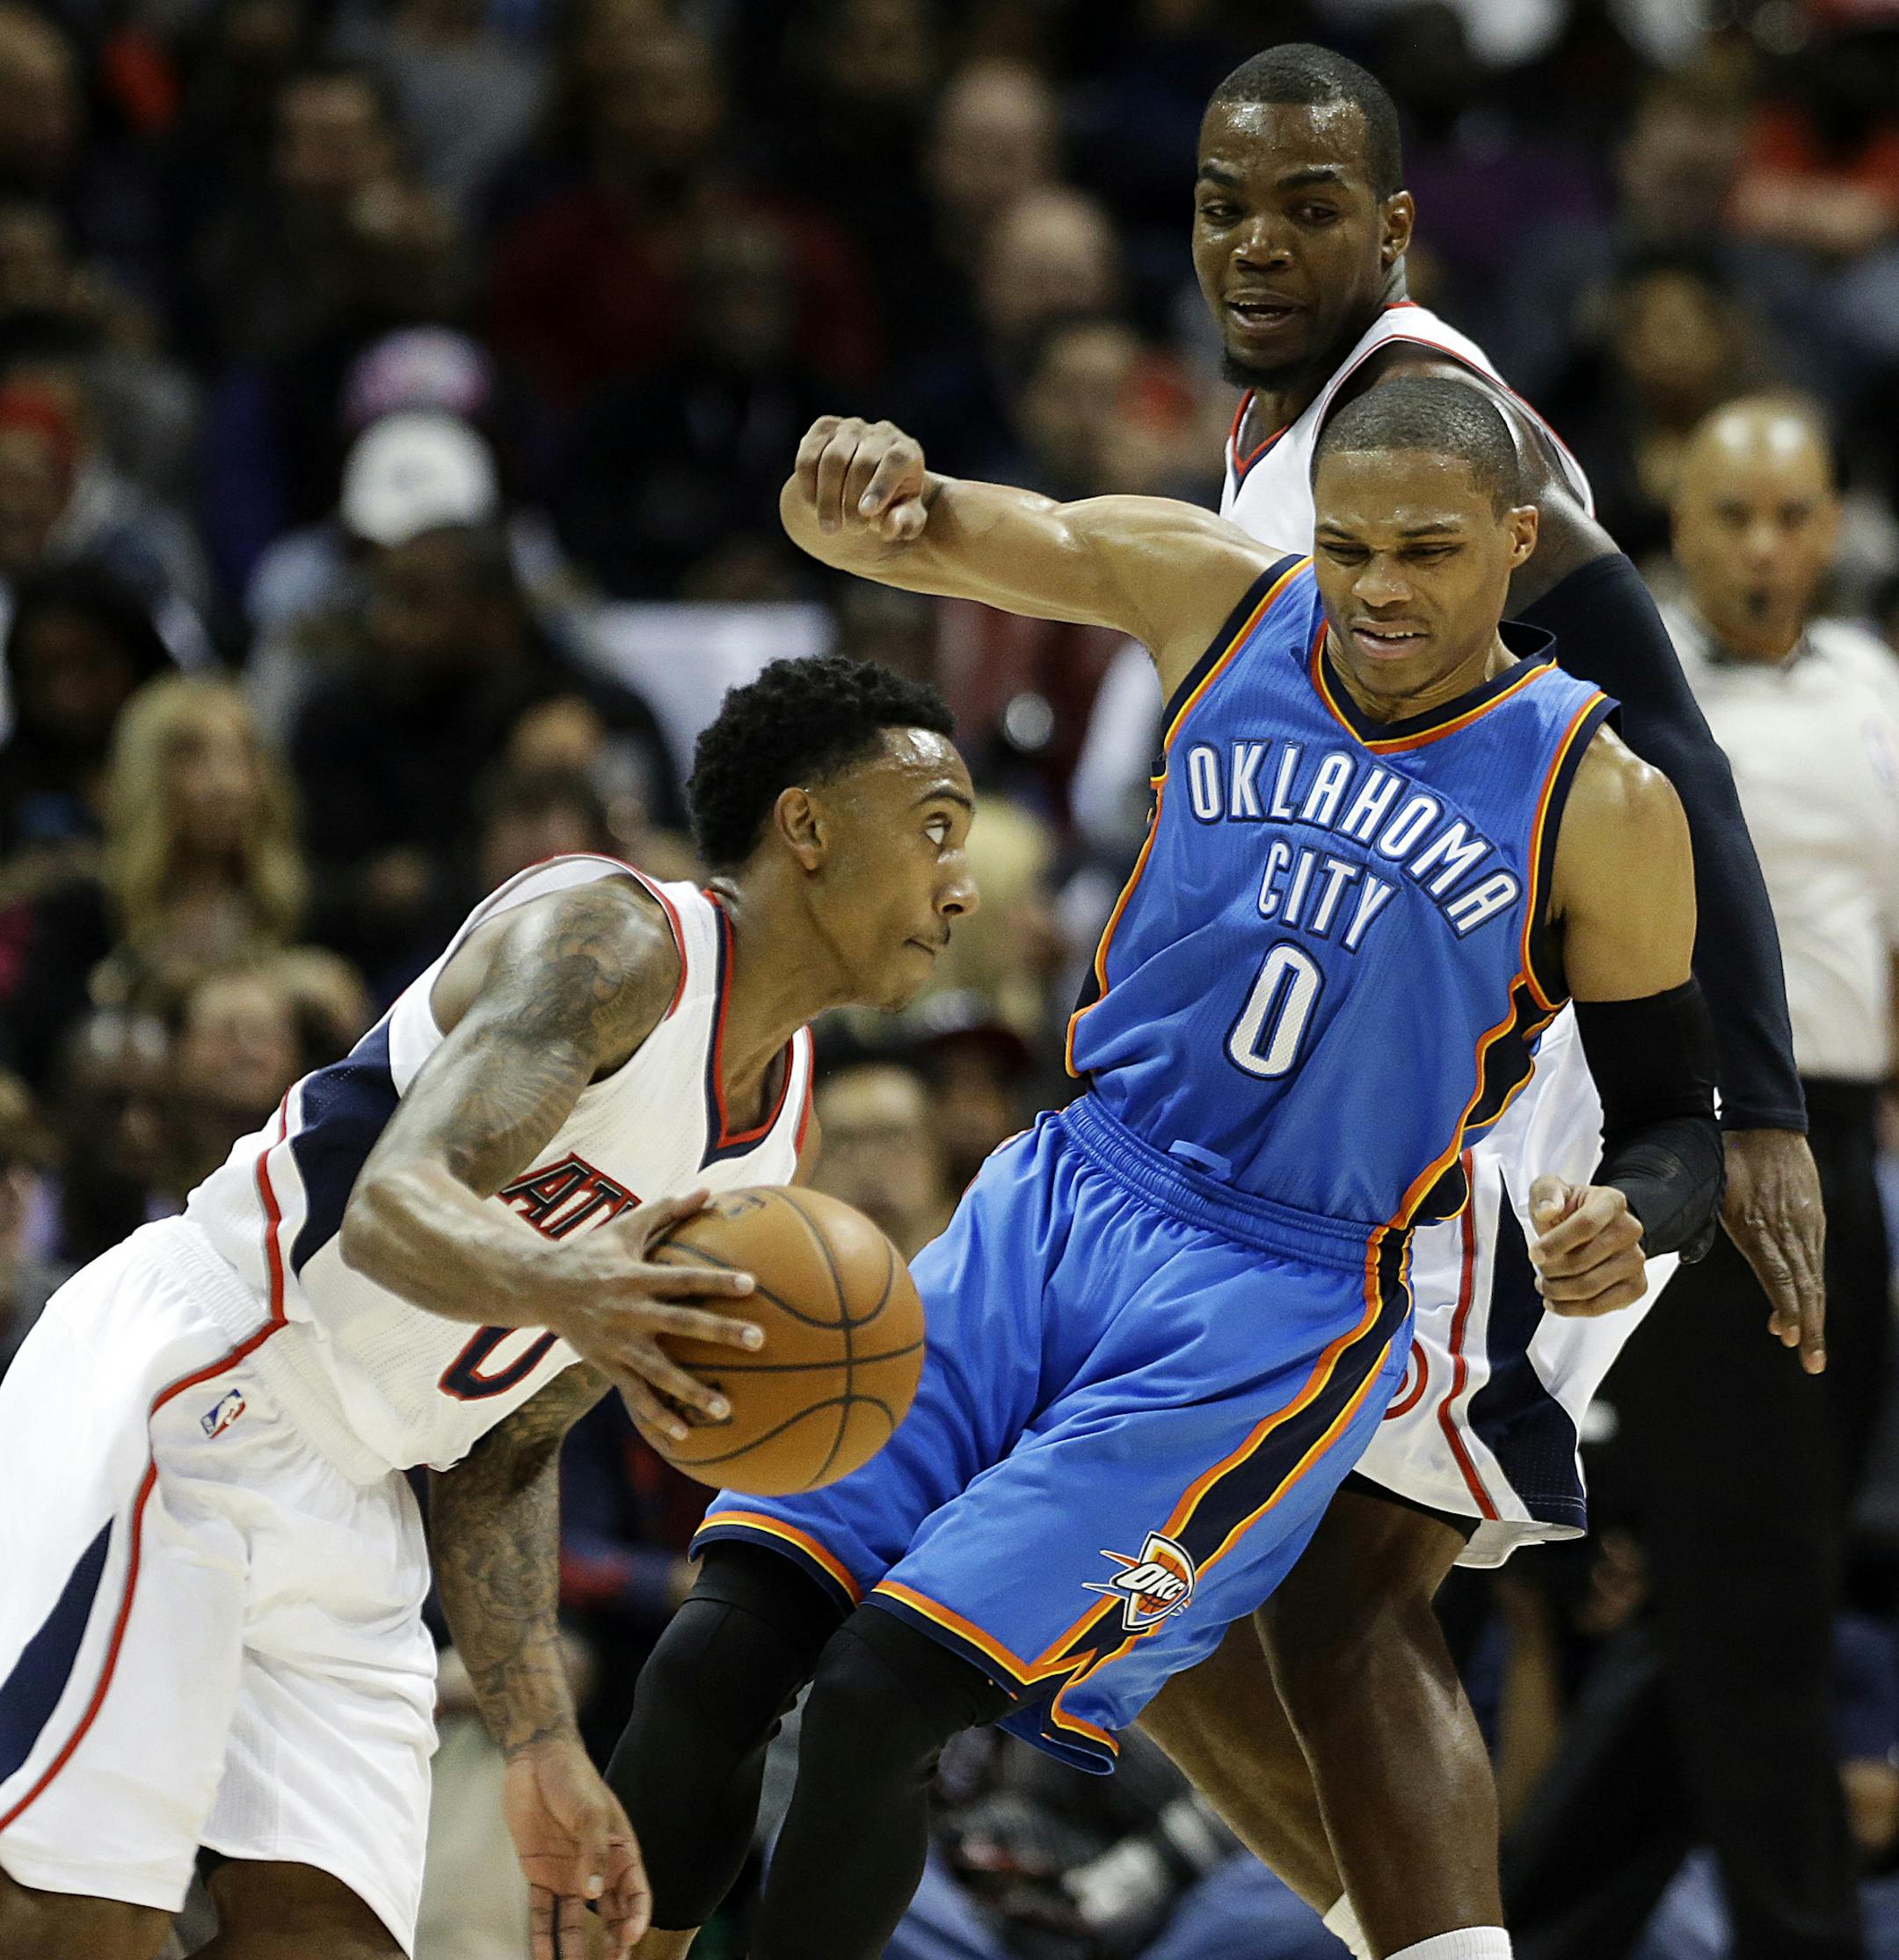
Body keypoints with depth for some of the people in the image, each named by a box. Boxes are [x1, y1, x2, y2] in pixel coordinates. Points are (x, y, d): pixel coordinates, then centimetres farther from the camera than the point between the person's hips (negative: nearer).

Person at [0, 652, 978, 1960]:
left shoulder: (777, 1143, 13)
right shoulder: (613, 938, -13)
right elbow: (396, 1209, -28)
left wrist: (542, 1748, 7)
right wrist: (559, 1289, -50)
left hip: (348, 1509, 9)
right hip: (176, 1398, -9)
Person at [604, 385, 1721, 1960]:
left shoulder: (1599, 806, -6)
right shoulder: (1217, 599, 1)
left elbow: (1678, 1117, 2)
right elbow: (906, 530, -2)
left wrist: (1630, 1224, -22)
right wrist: (850, 494, -27)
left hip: (1275, 1312, -4)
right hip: (1062, 1197, 4)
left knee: (883, 1696, -18)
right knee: (718, 1653, -11)